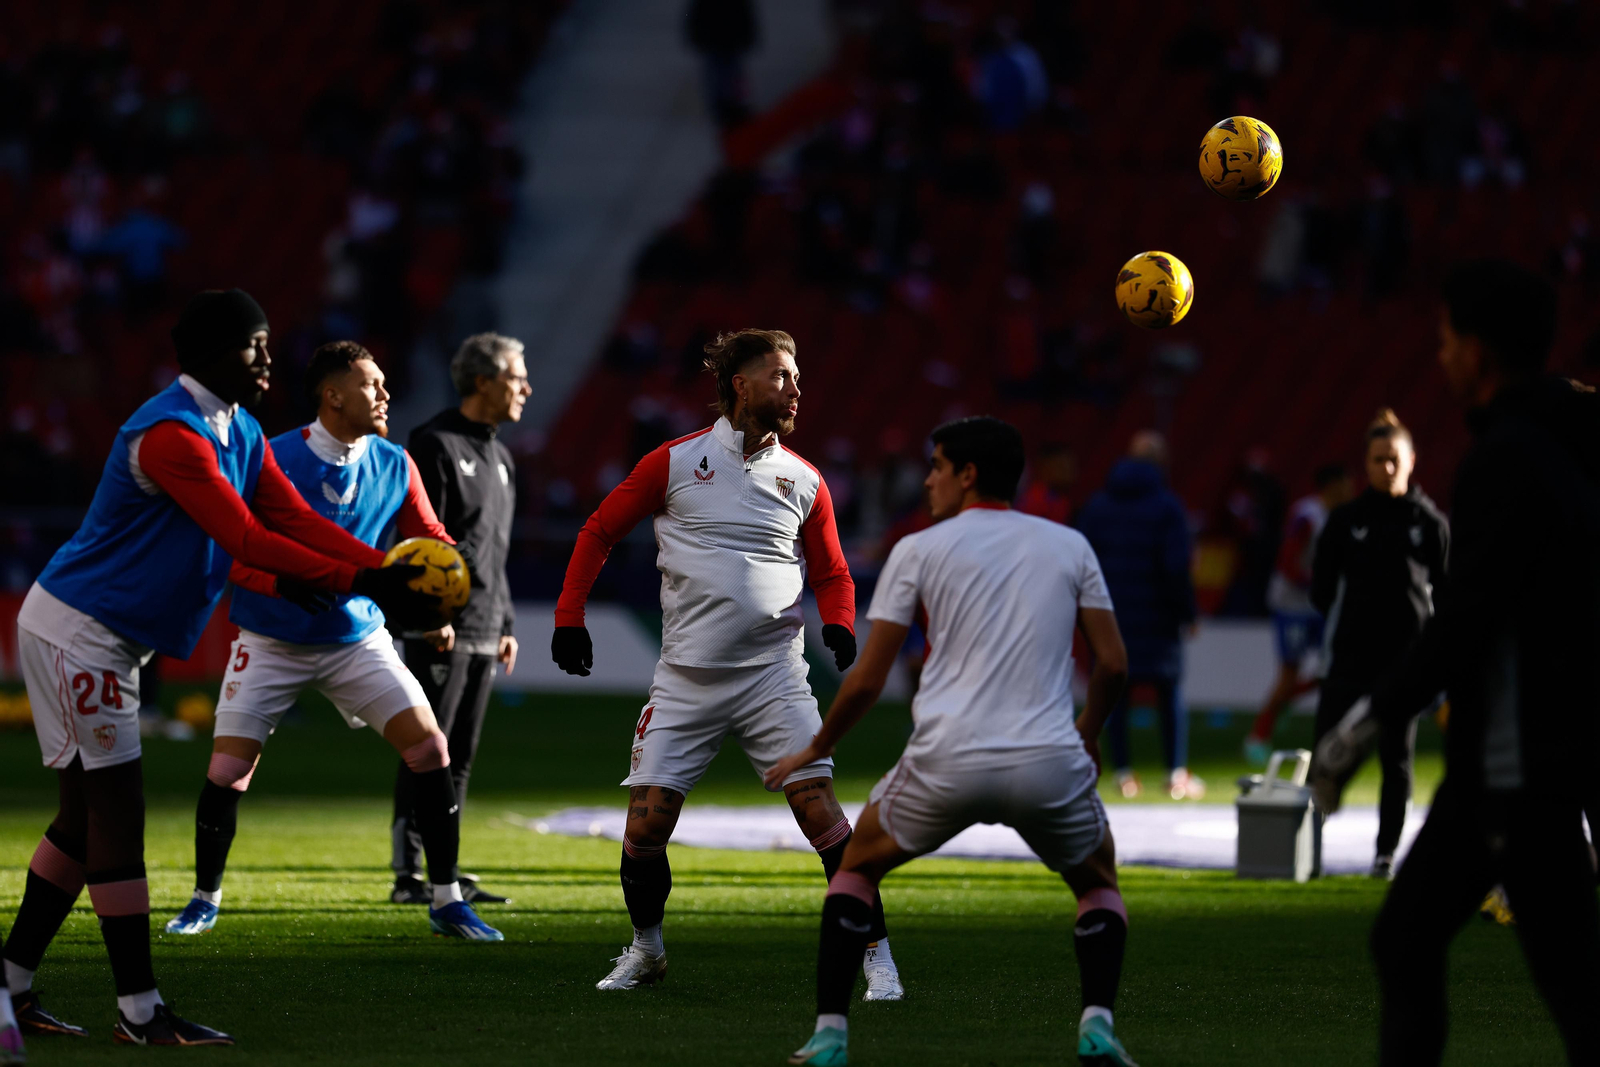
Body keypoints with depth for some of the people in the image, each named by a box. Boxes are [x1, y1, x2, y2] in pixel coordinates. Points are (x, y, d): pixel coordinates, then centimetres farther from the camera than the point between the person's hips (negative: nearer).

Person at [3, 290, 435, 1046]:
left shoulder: (243, 436, 9)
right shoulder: (171, 435, -23)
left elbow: (296, 520, 2)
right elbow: (246, 539, -27)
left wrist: (388, 571, -12)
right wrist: (359, 581, -29)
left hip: (107, 643, 10)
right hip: (75, 634, -10)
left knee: (86, 817, 11)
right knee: (115, 812, -9)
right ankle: (139, 1012, -7)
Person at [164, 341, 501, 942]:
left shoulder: (395, 467, -3)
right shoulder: (272, 460, -16)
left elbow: (430, 542, 5)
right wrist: (286, 583, -36)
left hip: (357, 638, 3)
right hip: (272, 641, -3)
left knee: (431, 749, -9)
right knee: (227, 770, -8)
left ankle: (447, 903, 3)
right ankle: (205, 899, 16)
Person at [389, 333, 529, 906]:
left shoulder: (499, 456, 19)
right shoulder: (435, 444, -8)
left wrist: (506, 623, 20)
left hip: (482, 631, 9)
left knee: (461, 756, 9)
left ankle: (446, 871, 13)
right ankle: (407, 874, -8)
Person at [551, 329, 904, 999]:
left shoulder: (804, 481, 8)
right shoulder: (675, 463, 2)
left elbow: (831, 573, 17)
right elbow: (600, 532, 11)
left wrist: (838, 625, -4)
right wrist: (569, 617, 4)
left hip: (774, 676, 0)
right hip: (686, 679, 0)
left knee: (818, 807, -13)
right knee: (646, 822, -4)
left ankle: (876, 954, -6)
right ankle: (646, 949, 20)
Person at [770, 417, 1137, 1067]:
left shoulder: (919, 551, 6)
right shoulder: (1070, 546, 12)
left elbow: (867, 681, 6)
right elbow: (1113, 665, 10)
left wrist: (815, 751, 22)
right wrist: (1089, 733, 30)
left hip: (947, 763, -1)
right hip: (1049, 765, 1)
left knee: (858, 864, 25)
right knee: (1098, 883, 28)